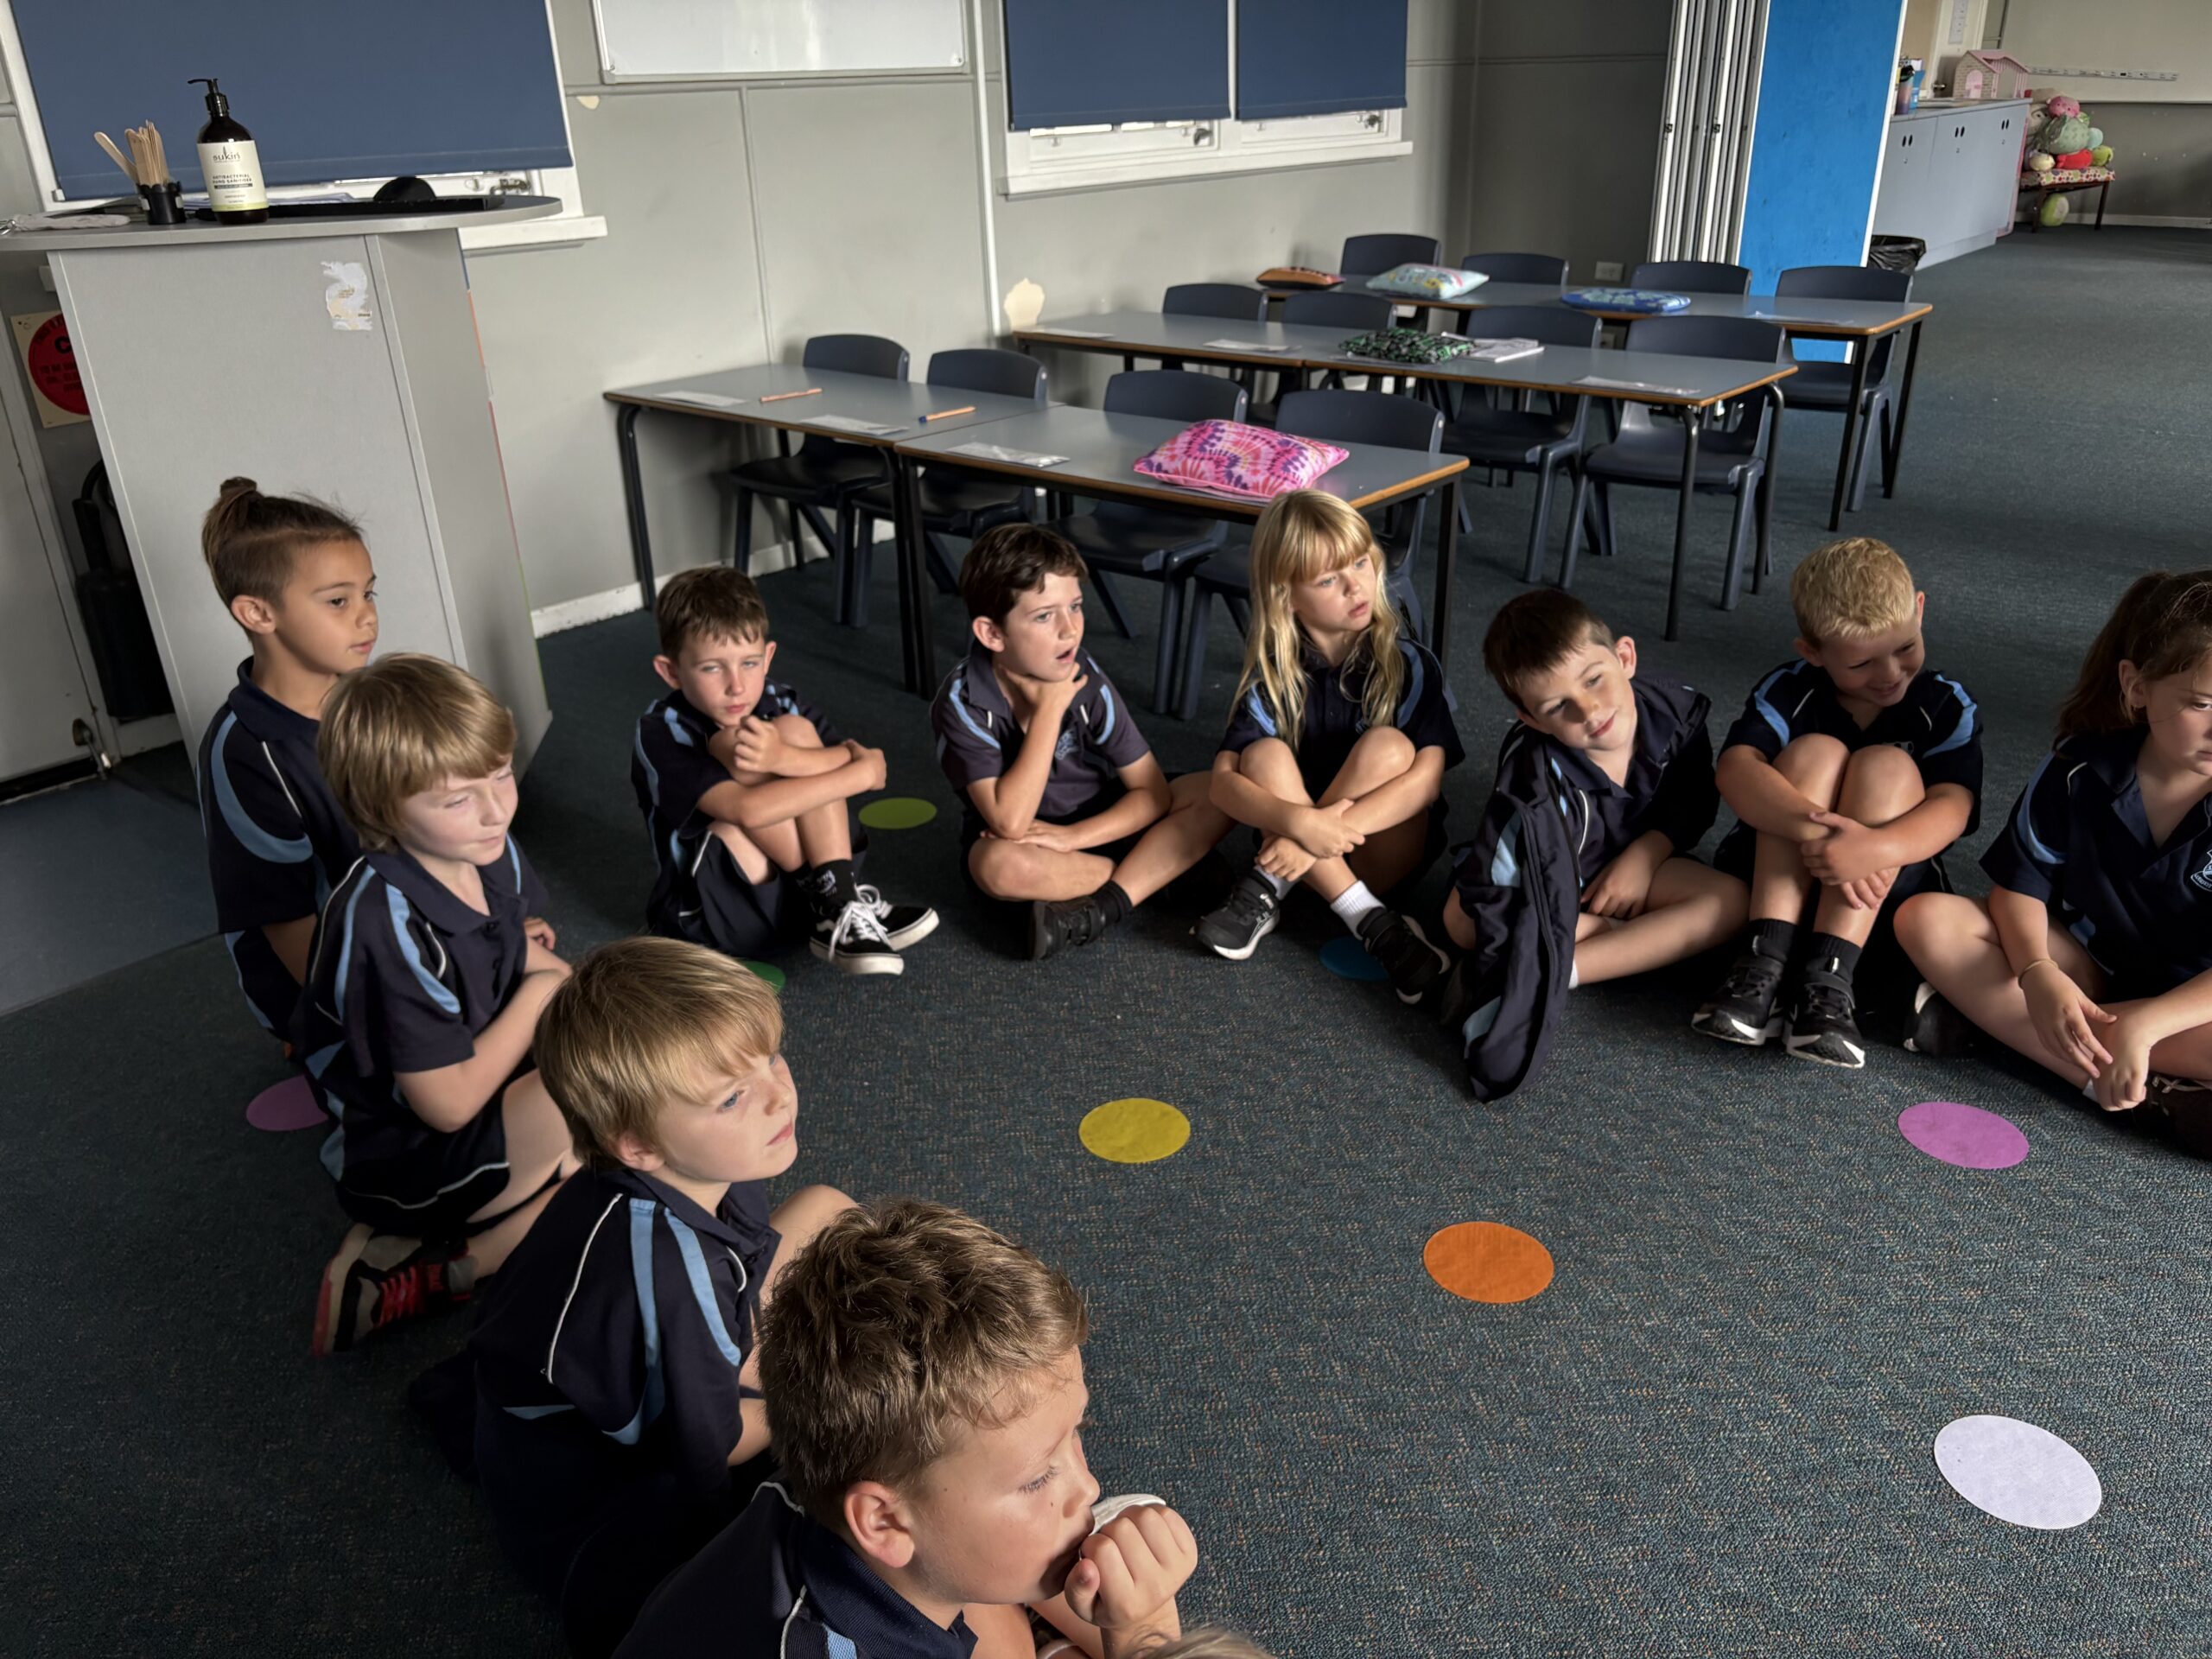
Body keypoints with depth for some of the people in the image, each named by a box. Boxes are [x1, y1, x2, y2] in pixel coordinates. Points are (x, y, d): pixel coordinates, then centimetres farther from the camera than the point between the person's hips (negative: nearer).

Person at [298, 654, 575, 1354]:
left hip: (487, 1093, 9)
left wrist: (535, 951, -8)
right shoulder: (389, 923, -30)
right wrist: (540, 990, -15)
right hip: (408, 1161, -9)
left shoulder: (490, 851, -7)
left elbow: (524, 949, 15)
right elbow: (449, 1103, -25)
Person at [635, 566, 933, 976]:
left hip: (803, 878, 4)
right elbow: (748, 809, -33)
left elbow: (872, 761, -17)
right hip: (717, 911, -4)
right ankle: (837, 904, -19)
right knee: (733, 745, -24)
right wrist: (863, 772, -26)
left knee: (796, 729, -16)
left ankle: (838, 904, -25)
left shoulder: (779, 703, -4)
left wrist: (786, 758, -36)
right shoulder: (660, 734, -18)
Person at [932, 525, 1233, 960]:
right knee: (1001, 865, -40)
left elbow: (1153, 791, -11)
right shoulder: (963, 703, -23)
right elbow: (1010, 824, -32)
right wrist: (1048, 710, -30)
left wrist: (1073, 834, -25)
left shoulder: (1085, 679, -15)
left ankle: (1101, 910, -27)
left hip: (1095, 829, 3)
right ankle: (1164, 871, -18)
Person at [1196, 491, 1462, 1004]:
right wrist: (1300, 822, -38)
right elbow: (1224, 780, -18)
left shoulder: (1409, 666, -10)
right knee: (1266, 756, -27)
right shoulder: (1273, 676, -7)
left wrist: (1330, 830, -33)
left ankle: (1269, 888, -23)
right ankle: (1372, 923, -30)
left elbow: (1428, 779, -21)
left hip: (1386, 853, -1)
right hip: (1296, 842, 1)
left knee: (1386, 747, -27)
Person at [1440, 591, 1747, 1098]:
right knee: (1464, 917, -33)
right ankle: (1652, 939, -17)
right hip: (1550, 876, -4)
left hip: (1637, 862, 4)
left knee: (1731, 900, -22)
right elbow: (1499, 900, -42)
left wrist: (1646, 853, -16)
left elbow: (1696, 800, -1)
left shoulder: (1676, 711, -22)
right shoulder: (1536, 777, -37)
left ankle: (1555, 974, -29)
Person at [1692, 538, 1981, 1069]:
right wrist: (1814, 827, -44)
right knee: (1813, 752, -23)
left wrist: (1876, 848, -44)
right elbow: (1734, 769, -25)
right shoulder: (1788, 692, -6)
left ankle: (1829, 977, -34)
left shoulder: (1948, 708, -5)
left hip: (1889, 892, 0)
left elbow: (1951, 807, -22)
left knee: (1887, 767, -24)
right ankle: (1762, 963, -34)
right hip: (1773, 877, 0)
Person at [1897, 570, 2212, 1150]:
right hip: (2086, 967, 3)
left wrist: (2143, 1025, -36)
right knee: (1927, 918, -22)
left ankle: (1986, 1012, -29)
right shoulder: (2080, 768, -12)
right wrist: (2037, 973, -30)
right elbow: (2020, 883, -9)